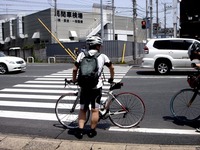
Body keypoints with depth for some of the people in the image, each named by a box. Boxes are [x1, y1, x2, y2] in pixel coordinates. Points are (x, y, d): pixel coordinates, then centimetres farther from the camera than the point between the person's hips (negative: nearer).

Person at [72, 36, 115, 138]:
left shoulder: (82, 54, 2)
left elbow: (75, 69, -1)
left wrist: (74, 79, 16)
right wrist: (111, 78, 30)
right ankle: (92, 131, 18)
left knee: (82, 109, 14)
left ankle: (80, 130, 10)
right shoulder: (102, 56, 2)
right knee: (95, 110, 10)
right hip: (96, 87, -1)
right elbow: (111, 67, 13)